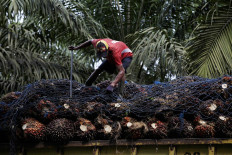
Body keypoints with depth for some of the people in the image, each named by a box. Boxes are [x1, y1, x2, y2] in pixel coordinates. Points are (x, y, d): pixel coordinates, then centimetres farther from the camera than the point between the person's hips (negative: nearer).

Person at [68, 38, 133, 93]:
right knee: (99, 69, 7)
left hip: (126, 55, -7)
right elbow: (90, 41, -3)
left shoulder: (114, 53, -47)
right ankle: (87, 84, 27)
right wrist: (76, 48, 0)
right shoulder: (98, 43, -30)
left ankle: (120, 92, -35)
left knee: (121, 71, -35)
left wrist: (112, 84, -62)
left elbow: (121, 71, -51)